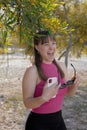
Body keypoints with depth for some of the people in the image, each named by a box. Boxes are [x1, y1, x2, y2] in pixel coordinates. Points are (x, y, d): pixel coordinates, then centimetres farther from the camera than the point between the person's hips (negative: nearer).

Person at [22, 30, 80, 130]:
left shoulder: (61, 65, 0)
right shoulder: (32, 71, -17)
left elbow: (69, 93, 9)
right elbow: (27, 103, -17)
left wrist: (74, 85, -12)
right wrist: (44, 97, -35)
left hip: (58, 119, 6)